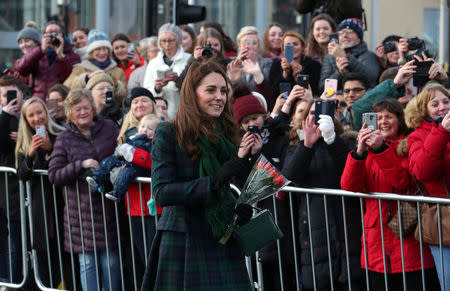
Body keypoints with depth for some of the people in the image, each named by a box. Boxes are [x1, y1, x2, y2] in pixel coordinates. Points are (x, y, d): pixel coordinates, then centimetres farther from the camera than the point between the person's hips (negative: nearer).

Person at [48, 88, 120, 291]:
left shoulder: (109, 128, 6)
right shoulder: (64, 139, 3)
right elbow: (53, 175, -3)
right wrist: (81, 165, -15)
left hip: (109, 207, 1)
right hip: (81, 210, 0)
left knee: (111, 262, 1)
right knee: (87, 263, 1)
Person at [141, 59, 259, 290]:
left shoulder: (226, 133, 9)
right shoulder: (168, 134, -6)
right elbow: (161, 192, -15)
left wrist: (246, 159, -8)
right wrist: (214, 181, -21)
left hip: (223, 241, 4)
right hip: (183, 242, -4)